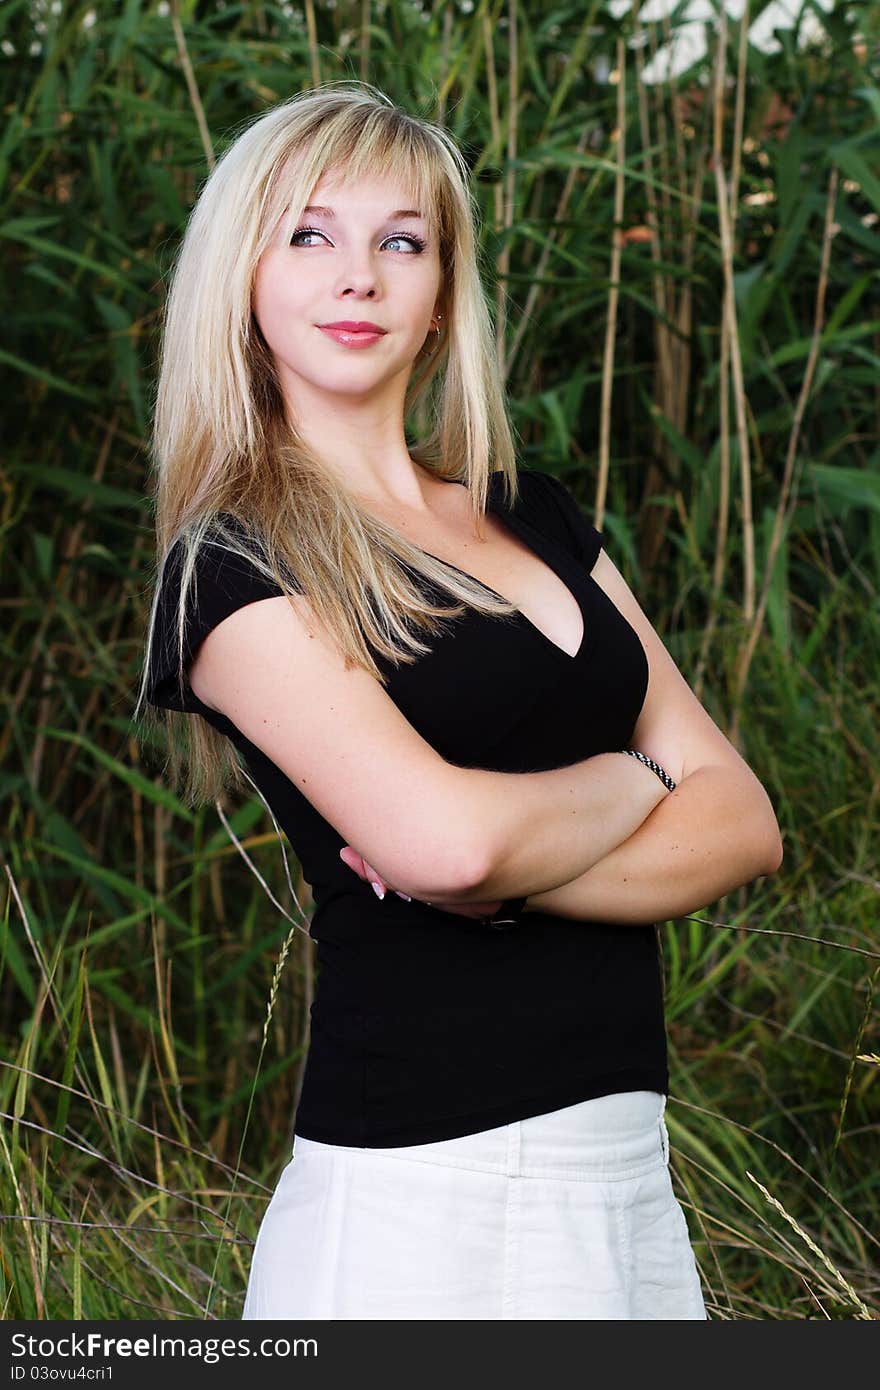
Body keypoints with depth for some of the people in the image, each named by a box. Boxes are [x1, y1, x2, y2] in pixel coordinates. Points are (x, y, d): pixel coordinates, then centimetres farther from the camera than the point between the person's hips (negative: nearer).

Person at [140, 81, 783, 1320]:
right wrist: (629, 781, -2)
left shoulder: (537, 519, 13)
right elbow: (440, 835, -22)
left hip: (630, 1170, 6)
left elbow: (741, 824, 5)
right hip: (422, 1202, -6)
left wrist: (506, 878, -11)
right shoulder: (232, 564, -6)